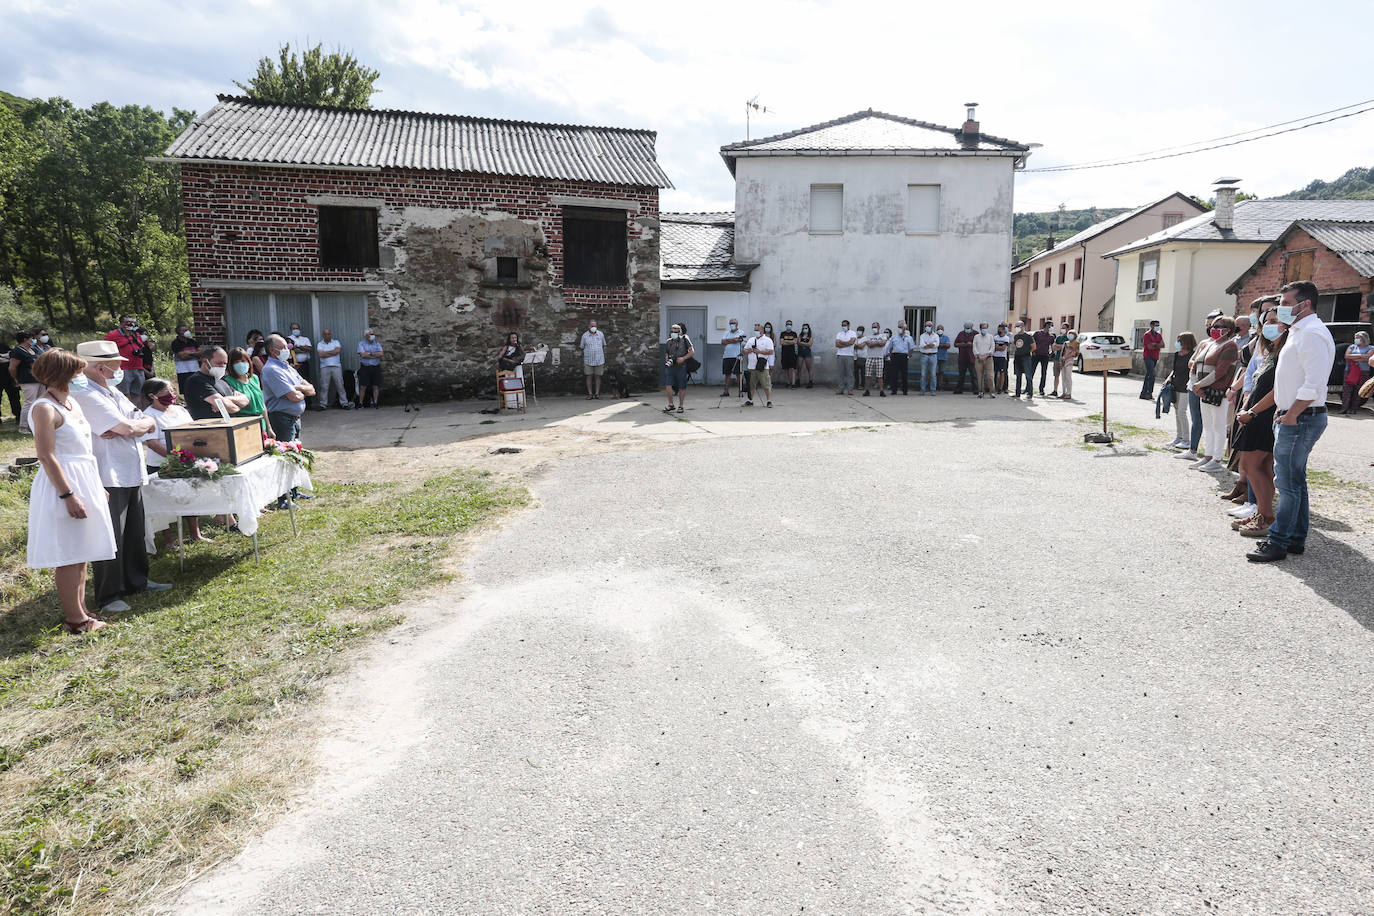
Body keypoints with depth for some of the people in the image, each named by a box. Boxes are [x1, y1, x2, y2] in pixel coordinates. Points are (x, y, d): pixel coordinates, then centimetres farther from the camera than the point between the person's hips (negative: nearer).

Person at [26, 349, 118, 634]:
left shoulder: (71, 402, 12)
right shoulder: (44, 409, -15)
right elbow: (47, 456, -18)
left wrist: (97, 486, 20)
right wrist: (68, 495, -21)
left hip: (85, 481, 9)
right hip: (64, 484, -9)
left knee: (80, 553, 14)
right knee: (68, 555, -1)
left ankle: (80, 611, 24)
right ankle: (75, 618, 7)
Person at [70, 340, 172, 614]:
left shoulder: (112, 392, 15)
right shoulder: (85, 395, -16)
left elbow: (150, 424, 9)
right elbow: (127, 427, -22)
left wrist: (125, 427, -11)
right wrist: (140, 424, 0)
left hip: (131, 473, 9)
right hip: (108, 478, -9)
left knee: (134, 533, 19)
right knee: (110, 539, -2)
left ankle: (137, 580, 33)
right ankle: (109, 596, 8)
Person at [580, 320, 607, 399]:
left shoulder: (601, 334, 4)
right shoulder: (584, 335, 0)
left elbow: (604, 346, 12)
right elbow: (582, 349, 5)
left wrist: (605, 359, 8)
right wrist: (582, 362, 3)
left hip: (599, 360, 1)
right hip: (588, 360, -1)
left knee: (598, 377, 3)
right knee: (589, 377, 0)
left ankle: (597, 394, 8)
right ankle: (590, 394, 5)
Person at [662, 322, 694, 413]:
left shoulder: (685, 339, -1)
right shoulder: (668, 342, 11)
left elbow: (692, 352, -2)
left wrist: (683, 358, -15)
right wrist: (667, 360, -1)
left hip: (681, 367, -3)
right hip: (670, 367, 3)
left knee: (681, 388, 3)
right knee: (668, 386, -8)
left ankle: (681, 406, 16)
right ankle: (670, 404, 6)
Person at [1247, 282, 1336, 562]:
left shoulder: (1312, 334, -16)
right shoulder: (1299, 331, 17)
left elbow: (1313, 385, -24)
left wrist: (1290, 416, -18)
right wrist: (1282, 410, 15)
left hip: (1301, 419, -10)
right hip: (1291, 417, 10)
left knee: (1288, 482, -6)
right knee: (1295, 481, 15)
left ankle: (1279, 542, 0)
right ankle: (1296, 539, 23)